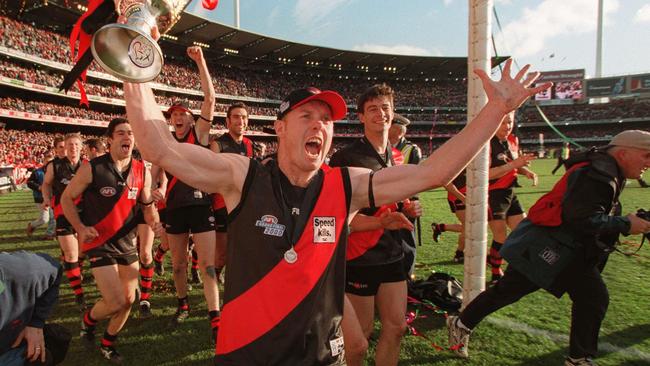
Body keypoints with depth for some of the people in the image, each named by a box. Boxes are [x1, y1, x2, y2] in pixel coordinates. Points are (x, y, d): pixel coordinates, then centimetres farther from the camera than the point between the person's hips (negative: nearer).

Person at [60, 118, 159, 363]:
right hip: (100, 244, -4)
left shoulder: (142, 172, -2)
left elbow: (146, 204, 10)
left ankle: (108, 344, 35)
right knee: (115, 302, -9)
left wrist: (152, 217, -13)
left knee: (129, 299, 8)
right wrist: (80, 228, -15)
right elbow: (67, 198, -2)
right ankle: (88, 320, 27)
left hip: (128, 244, 5)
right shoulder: (92, 168, -13)